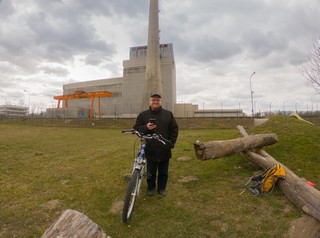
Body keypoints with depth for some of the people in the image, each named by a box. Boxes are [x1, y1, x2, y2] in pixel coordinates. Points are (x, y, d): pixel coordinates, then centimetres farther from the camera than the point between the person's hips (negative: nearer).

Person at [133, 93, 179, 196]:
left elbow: (174, 129, 5)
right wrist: (146, 127, -18)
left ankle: (162, 188, 34)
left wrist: (171, 143, -3)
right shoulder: (143, 115, 2)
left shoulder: (168, 114, 4)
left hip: (164, 150, 1)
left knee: (163, 172, 15)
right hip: (150, 150, 0)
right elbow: (136, 129, 1)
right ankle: (151, 188, 36)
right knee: (151, 172, 14)